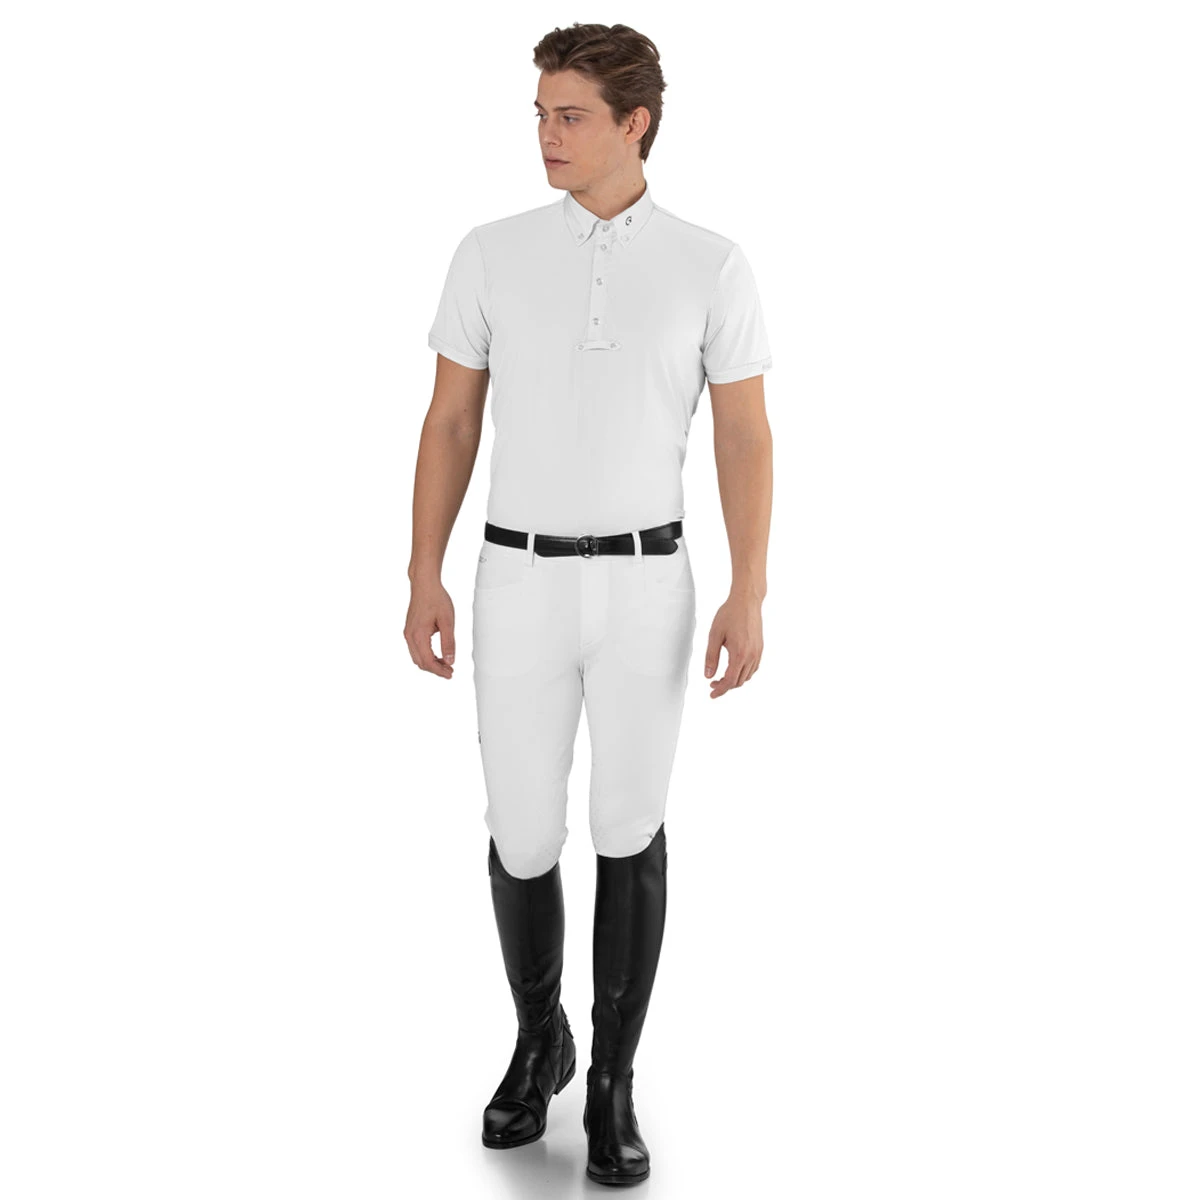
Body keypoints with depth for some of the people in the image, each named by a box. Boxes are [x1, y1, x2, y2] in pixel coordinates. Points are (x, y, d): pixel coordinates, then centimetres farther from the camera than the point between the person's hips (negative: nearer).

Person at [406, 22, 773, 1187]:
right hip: (521, 586, 1)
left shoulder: (711, 264, -2)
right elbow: (449, 424, 4)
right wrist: (423, 582, -1)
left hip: (645, 587, -1)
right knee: (523, 834, 5)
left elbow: (744, 438, -2)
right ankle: (538, 1042, 31)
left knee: (629, 833, 4)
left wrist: (748, 599, -10)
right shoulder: (491, 253, 1)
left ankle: (610, 1084, 20)